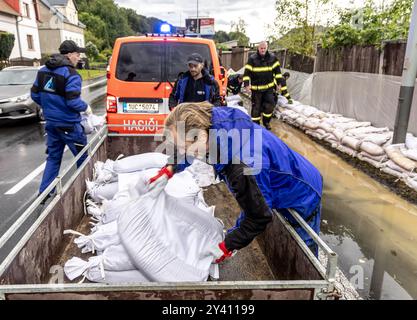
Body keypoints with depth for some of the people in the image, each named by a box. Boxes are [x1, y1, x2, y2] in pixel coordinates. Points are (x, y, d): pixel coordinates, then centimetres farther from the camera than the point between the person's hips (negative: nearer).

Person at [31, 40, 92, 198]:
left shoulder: (43, 70, 7)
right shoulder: (71, 74, -16)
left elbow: (35, 94, 11)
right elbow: (73, 101, -22)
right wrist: (86, 108, -4)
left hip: (51, 122, 7)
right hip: (68, 125, -7)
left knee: (53, 157, 17)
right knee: (83, 157, 8)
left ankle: (44, 192, 18)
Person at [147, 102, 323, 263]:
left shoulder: (243, 167, -44)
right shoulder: (216, 121, -22)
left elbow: (259, 217, -30)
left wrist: (227, 247, -19)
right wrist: (168, 171, -4)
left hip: (301, 198, -7)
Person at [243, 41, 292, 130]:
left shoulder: (272, 58, -3)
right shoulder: (252, 59, -10)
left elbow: (277, 72, 3)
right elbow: (247, 73, -11)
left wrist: (279, 83, -1)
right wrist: (247, 84, -23)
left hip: (268, 87, 2)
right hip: (256, 88, -2)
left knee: (270, 105, -3)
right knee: (256, 106, 3)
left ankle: (266, 121, 20)